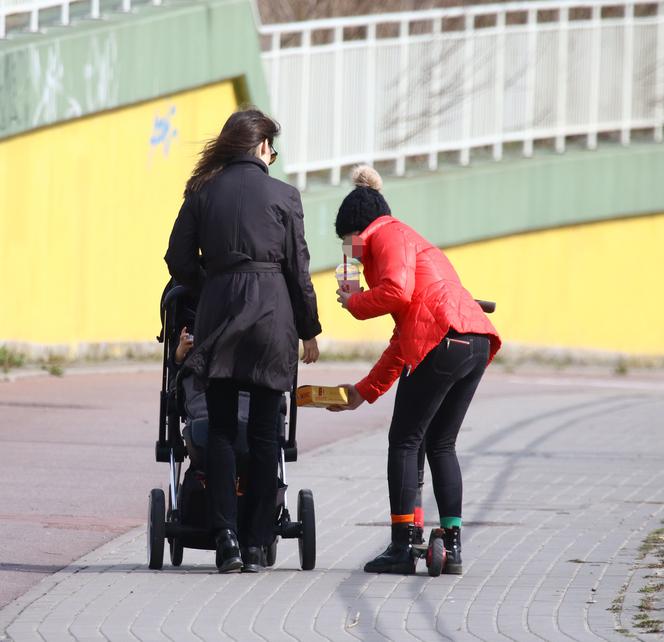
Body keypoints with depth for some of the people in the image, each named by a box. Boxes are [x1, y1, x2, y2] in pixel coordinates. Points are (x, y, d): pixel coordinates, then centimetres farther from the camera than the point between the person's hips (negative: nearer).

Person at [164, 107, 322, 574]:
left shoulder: (203, 193, 5)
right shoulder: (283, 196, 1)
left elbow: (179, 260, 5)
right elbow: (298, 269, 2)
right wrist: (309, 330, 11)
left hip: (218, 311, 1)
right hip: (272, 313, -1)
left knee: (221, 430, 5)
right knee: (264, 432, 4)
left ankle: (226, 537, -8)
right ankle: (257, 544, 2)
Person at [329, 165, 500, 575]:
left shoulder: (386, 235, 5)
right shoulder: (409, 240, 33)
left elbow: (398, 291, -16)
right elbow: (403, 340, 33)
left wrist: (354, 303, 3)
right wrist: (364, 392, 34)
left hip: (444, 341, -9)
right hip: (475, 344, 9)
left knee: (405, 442, -1)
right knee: (441, 444, 15)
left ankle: (402, 547, -3)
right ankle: (452, 545, 11)